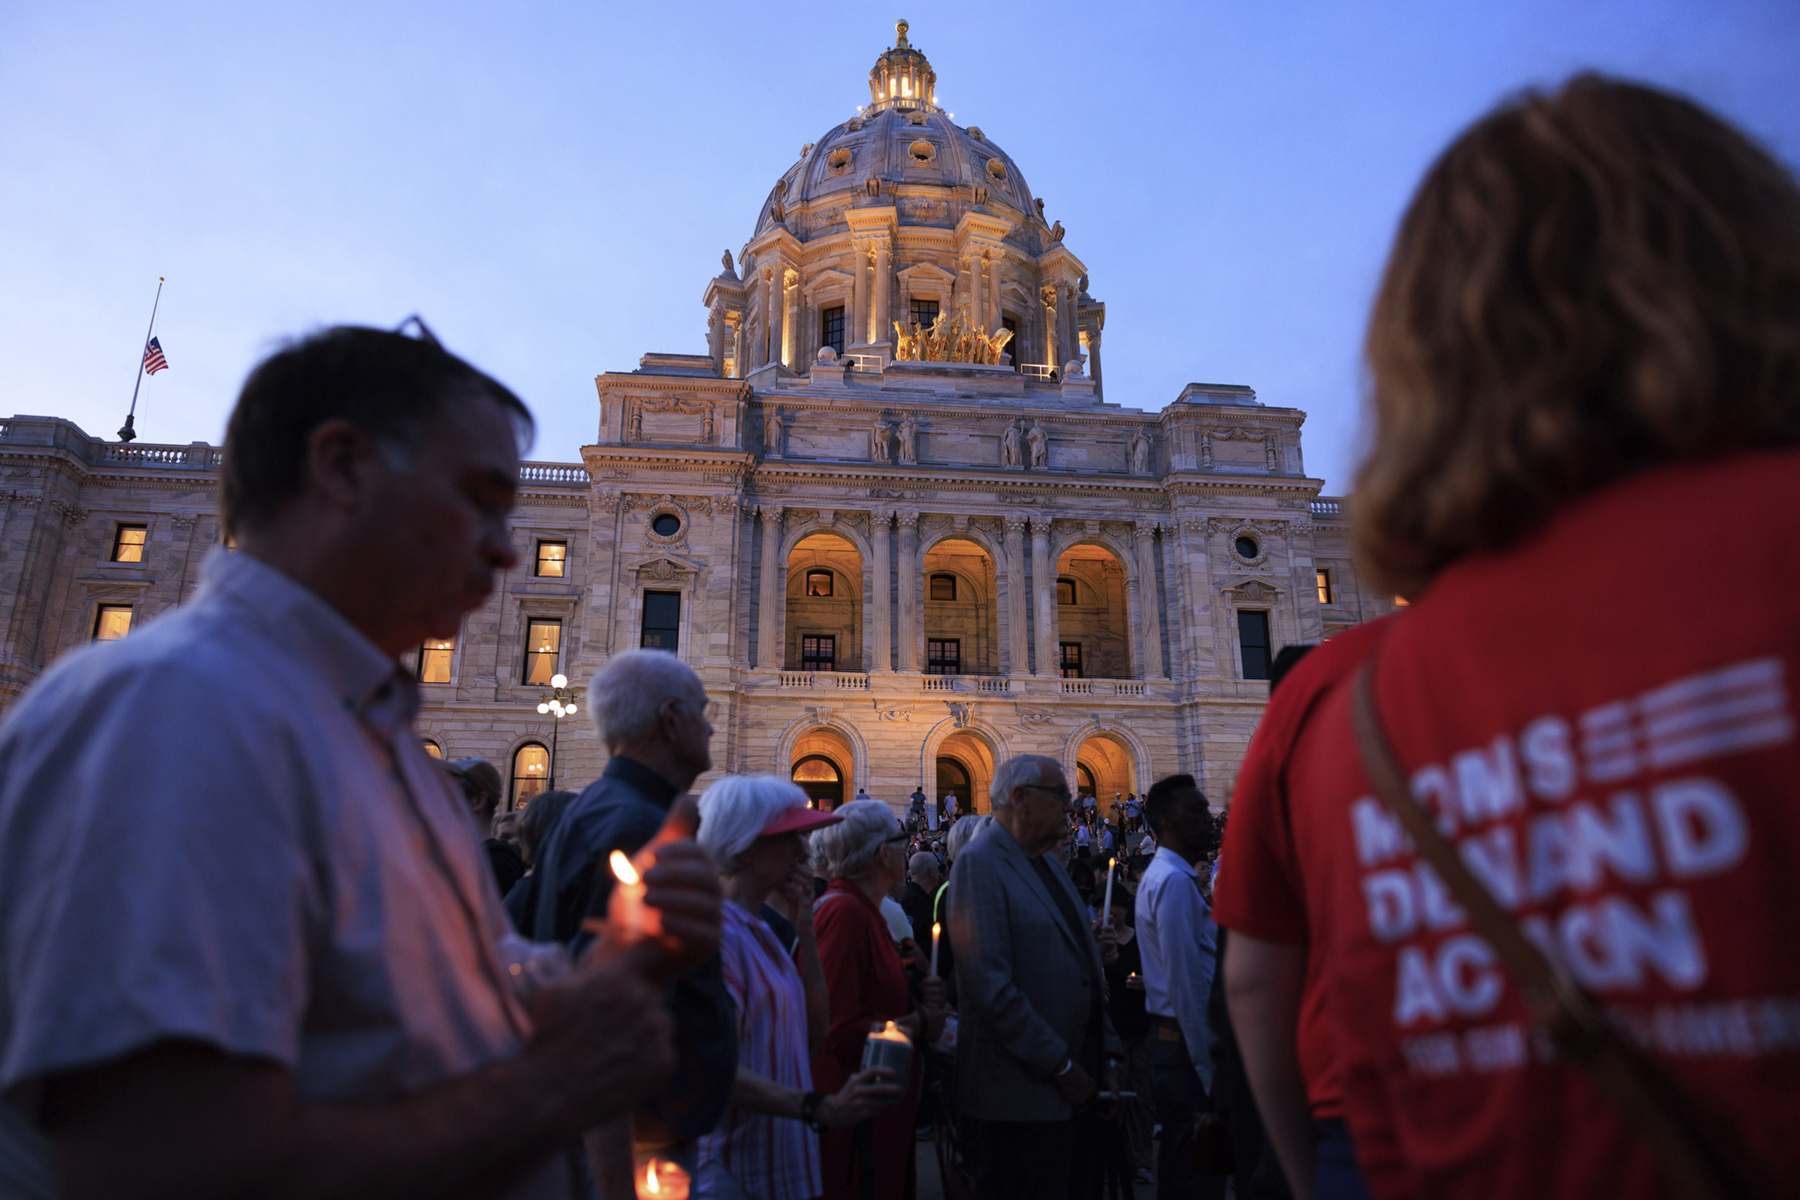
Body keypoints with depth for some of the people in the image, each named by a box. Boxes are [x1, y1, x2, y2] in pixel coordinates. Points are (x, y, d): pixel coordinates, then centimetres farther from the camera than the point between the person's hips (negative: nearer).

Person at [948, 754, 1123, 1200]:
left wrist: (1108, 1058, 10)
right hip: (1024, 1093, -9)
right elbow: (990, 984, -22)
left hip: (1077, 1089, 9)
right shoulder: (979, 863, -14)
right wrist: (1061, 1066, -17)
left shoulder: (1047, 865, 15)